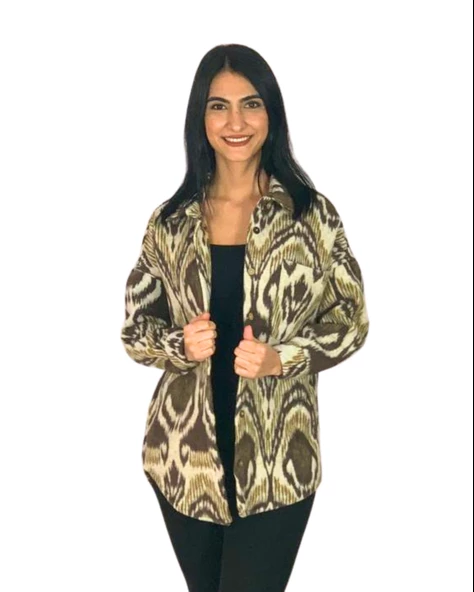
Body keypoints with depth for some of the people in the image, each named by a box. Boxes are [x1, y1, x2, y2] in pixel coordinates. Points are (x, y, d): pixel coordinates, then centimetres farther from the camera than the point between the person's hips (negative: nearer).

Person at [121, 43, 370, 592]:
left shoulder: (311, 213, -5)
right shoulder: (171, 221, 0)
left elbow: (351, 320, -1)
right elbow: (136, 328, 6)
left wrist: (282, 358, -18)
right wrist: (181, 345, -15)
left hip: (278, 457, -2)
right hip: (184, 452, 3)